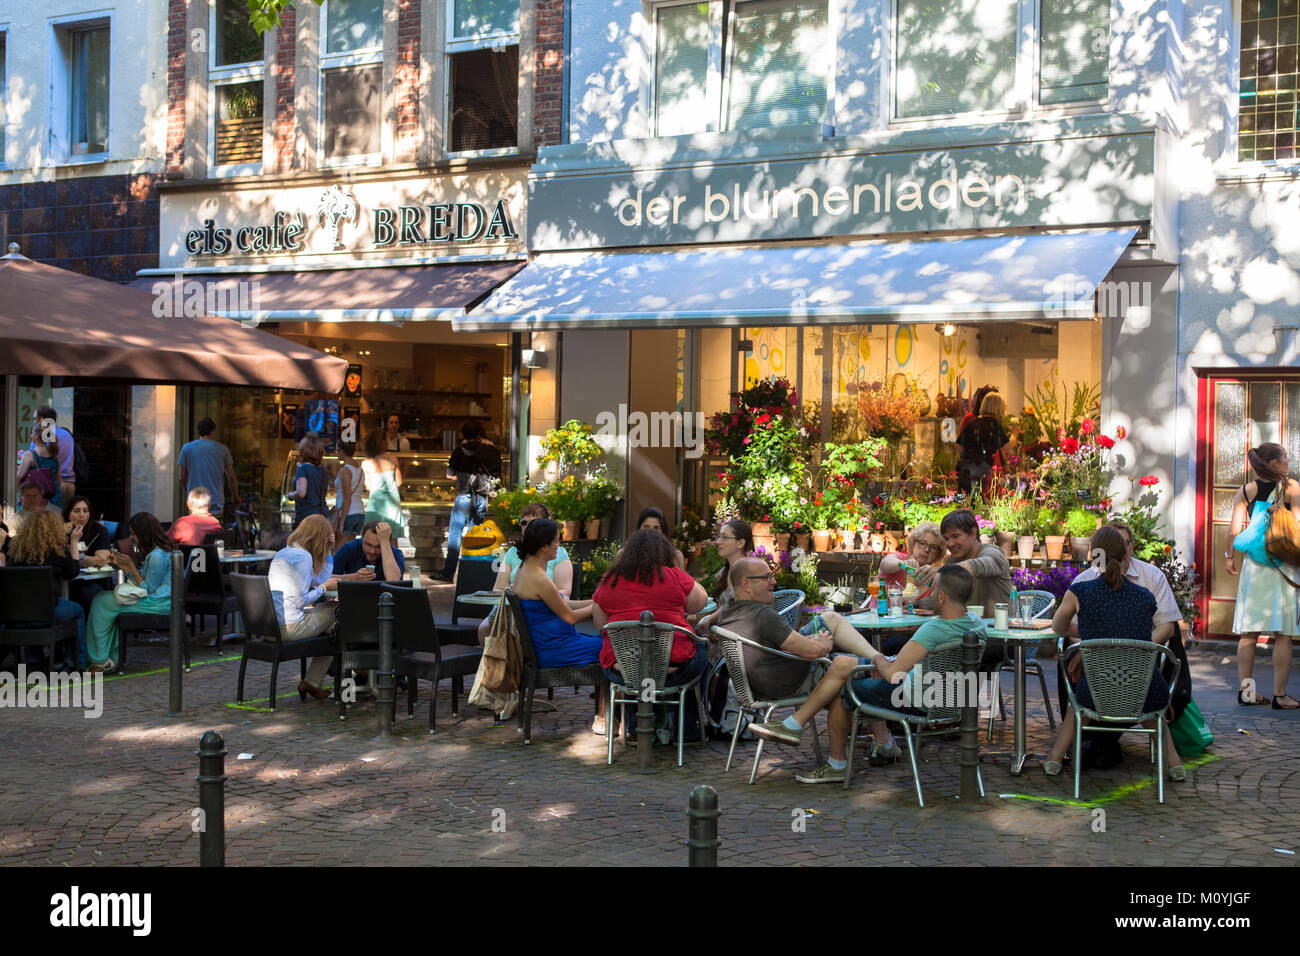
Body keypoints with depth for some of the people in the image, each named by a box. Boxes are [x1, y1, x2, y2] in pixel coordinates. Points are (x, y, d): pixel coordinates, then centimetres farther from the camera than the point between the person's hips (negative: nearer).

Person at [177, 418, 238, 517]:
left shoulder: (187, 448, 4)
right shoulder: (222, 449, 4)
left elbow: (182, 477, 7)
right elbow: (231, 478, 8)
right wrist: (236, 498, 23)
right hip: (216, 502, 0)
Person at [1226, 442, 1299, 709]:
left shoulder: (1245, 491, 4)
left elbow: (1235, 529, 0)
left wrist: (1230, 557, 10)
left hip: (1253, 566, 3)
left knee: (1249, 632, 8)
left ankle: (1246, 689, 11)